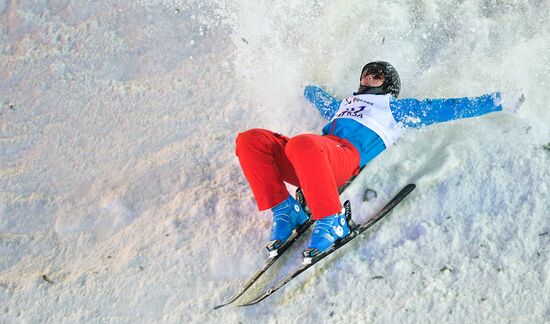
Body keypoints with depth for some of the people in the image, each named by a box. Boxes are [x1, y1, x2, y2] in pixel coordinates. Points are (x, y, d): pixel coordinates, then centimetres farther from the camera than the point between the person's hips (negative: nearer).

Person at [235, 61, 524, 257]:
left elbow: (445, 108, 24)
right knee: (250, 140, -17)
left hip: (347, 155, -6)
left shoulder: (394, 106, 26)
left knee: (301, 144, -40)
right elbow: (314, 93, 63)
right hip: (309, 159, 6)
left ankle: (332, 222, -28)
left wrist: (499, 102, 23)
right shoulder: (342, 106, 41)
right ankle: (285, 211, -15)